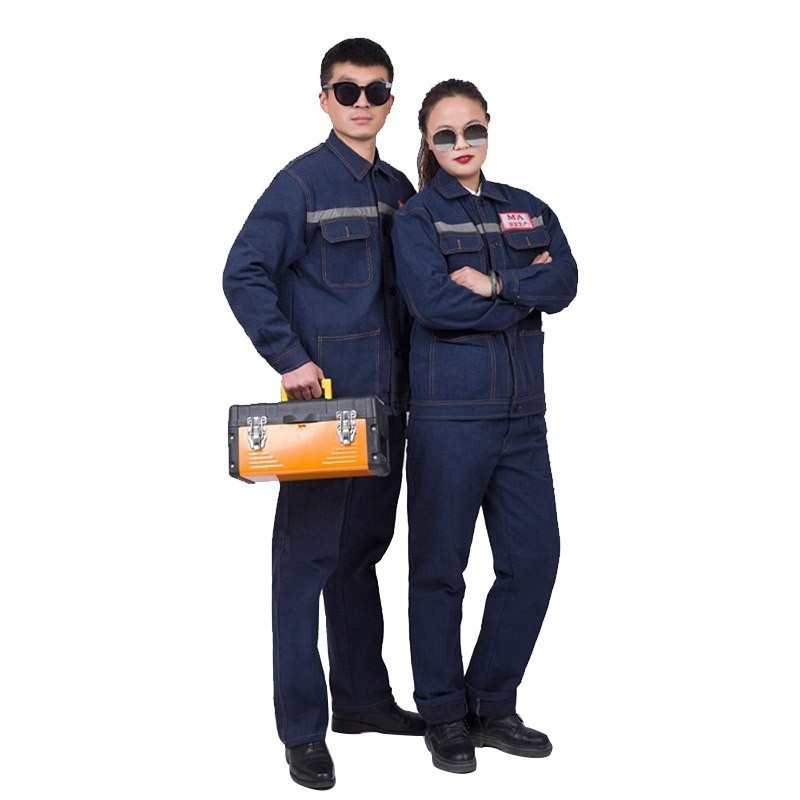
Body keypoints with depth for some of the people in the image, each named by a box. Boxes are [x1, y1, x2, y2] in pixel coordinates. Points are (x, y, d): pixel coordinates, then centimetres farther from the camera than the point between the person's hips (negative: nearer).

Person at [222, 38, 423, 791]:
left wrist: (409, 376, 11)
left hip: (386, 399, 7)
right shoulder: (301, 181, -7)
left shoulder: (398, 188, 13)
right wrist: (290, 358, -17)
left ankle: (363, 698, 29)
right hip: (322, 396, -7)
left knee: (363, 546, 16)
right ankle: (302, 729, 5)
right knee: (307, 554, -2)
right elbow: (243, 275, -12)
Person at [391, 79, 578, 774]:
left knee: (535, 559, 5)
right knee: (440, 568, 3)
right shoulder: (417, 218, 0)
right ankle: (444, 715, 19)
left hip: (521, 415, 5)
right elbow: (434, 302, -16)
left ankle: (491, 705, 22)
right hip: (448, 416, -5)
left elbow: (566, 283, -3)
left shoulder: (529, 211, 14)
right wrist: (526, 292, -8)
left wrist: (494, 284, -16)